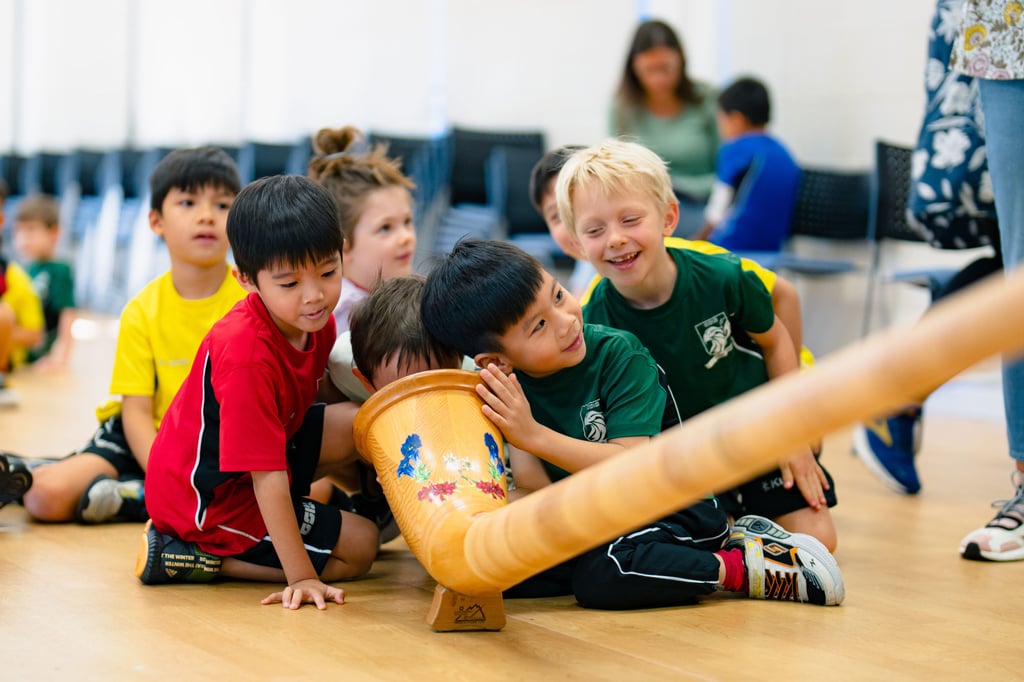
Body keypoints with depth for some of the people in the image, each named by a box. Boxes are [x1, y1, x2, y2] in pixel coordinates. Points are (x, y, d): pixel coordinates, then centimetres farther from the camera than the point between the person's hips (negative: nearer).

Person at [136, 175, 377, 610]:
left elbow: (318, 397, 15)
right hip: (207, 497, -8)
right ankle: (185, 556, -5)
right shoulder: (248, 355, -33)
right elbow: (267, 476, -31)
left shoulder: (316, 322, -6)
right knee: (359, 547, -5)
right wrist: (301, 575, -29)